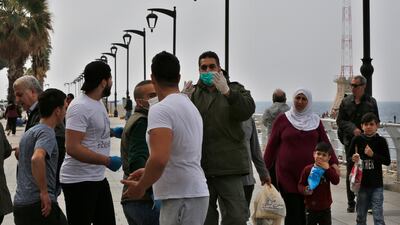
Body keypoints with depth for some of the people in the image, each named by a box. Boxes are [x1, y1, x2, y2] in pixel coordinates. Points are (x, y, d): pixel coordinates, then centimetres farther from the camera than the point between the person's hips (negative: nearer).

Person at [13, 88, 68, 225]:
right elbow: (37, 158, -31)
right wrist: (44, 192, -24)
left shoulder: (29, 132, 17)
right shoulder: (47, 132, -12)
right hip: (38, 204, -9)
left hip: (19, 203, 9)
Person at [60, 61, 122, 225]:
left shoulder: (98, 103, 10)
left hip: (98, 178, 9)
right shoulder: (80, 107, -19)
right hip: (79, 181, -9)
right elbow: (72, 148, -26)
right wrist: (107, 161, -24)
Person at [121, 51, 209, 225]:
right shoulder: (191, 107, 16)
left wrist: (140, 187, -10)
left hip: (180, 198, -9)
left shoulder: (161, 109, -14)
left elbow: (159, 159, -26)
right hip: (196, 193, 9)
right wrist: (147, 172, 25)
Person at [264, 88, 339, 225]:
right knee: (293, 211, -6)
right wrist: (265, 168, 4)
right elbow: (272, 145, 6)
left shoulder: (315, 120, 10)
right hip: (287, 173, -2)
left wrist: (333, 162, -5)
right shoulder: (283, 119, 3)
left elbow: (325, 143, 9)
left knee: (305, 211, 3)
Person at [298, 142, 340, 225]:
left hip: (325, 207, 1)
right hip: (311, 207, -1)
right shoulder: (308, 169, -7)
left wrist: (327, 169, -26)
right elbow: (301, 184, -3)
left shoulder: (329, 169, -2)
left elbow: (336, 181, -19)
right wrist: (305, 190, -24)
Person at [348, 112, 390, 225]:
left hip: (376, 184, -2)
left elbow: (387, 161, -5)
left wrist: (373, 155, -18)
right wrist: (353, 158, -17)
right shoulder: (357, 140, -2)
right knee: (361, 216, 14)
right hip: (361, 183, 2)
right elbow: (348, 158, 5)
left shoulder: (381, 141, -4)